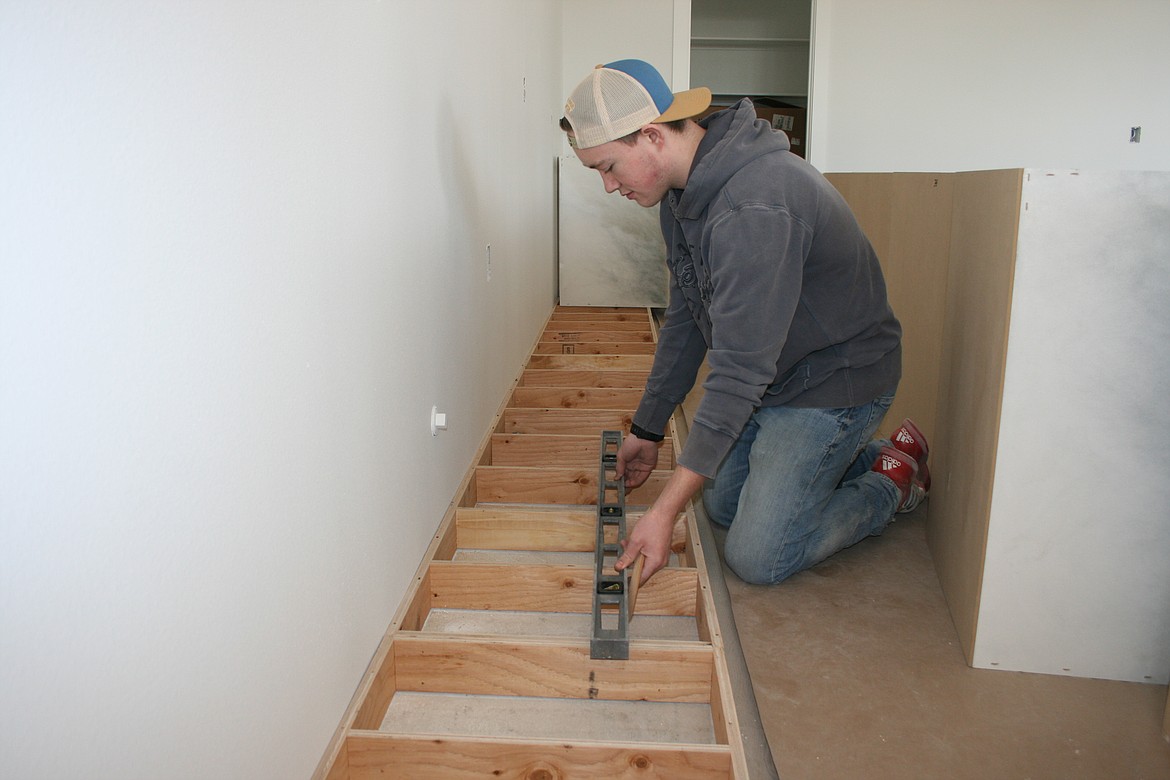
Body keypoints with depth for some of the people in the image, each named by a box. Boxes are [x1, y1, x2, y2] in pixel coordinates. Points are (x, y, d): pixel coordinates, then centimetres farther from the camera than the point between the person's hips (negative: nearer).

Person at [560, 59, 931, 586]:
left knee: (758, 559, -7)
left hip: (835, 380, -9)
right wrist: (647, 429, 14)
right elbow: (685, 322, 8)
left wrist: (665, 511, -34)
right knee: (723, 505, 19)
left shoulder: (754, 208, -34)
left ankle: (895, 480, 14)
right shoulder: (683, 191, -1)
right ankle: (860, 457, 29)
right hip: (769, 379, 9)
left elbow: (740, 370, -35)